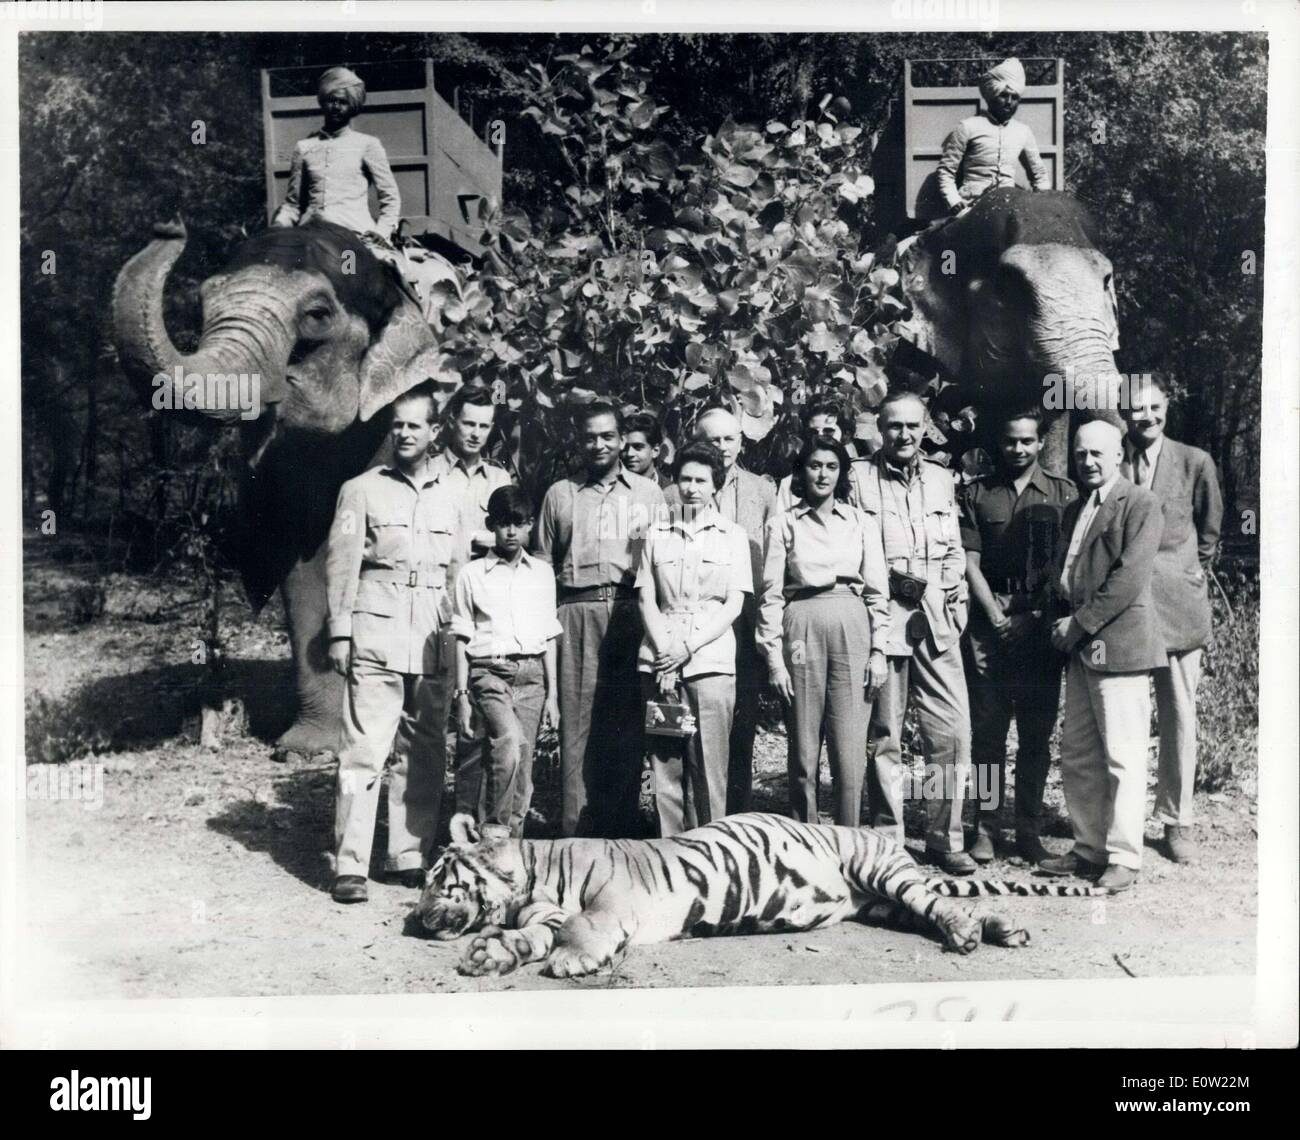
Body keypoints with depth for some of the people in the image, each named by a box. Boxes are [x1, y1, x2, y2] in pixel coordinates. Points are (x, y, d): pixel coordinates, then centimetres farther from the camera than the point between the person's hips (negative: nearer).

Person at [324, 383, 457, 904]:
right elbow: (340, 563, 4)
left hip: (433, 642, 3)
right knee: (364, 750, -7)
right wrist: (339, 633, -4)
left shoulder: (449, 498, 16)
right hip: (376, 636, -3)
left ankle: (412, 857, 15)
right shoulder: (361, 490, 8)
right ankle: (350, 866, -2)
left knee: (424, 753, 5)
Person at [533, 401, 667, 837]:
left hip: (631, 613, 0)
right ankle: (575, 830, 2)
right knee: (578, 721, -3)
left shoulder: (648, 493, 14)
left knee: (627, 722, -2)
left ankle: (621, 826, 6)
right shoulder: (559, 494, 16)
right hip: (576, 613, 0)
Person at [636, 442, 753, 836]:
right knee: (665, 766, 1)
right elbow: (646, 601, 7)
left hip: (711, 660, -1)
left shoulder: (732, 536, 10)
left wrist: (687, 648, -8)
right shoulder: (656, 535, 14)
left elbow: (734, 605, 2)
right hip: (659, 662, 2)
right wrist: (664, 655, -7)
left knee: (709, 769, -5)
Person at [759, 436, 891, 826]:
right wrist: (774, 655, -3)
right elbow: (771, 594, 4)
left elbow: (878, 590, 10)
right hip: (802, 629, -1)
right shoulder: (783, 524, 7)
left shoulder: (863, 523, 12)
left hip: (852, 629, 1)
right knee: (803, 750, 3)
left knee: (849, 749, -2)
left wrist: (879, 650, 3)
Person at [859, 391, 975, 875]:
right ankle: (887, 841, 15)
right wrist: (889, 578, -13)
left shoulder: (941, 480, 15)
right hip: (881, 619, -4)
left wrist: (952, 602, 4)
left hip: (936, 621, 4)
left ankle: (945, 838, 14)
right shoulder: (859, 481, 0)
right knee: (882, 737, 3)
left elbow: (955, 551, 18)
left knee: (952, 733, 0)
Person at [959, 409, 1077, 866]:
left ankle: (1029, 831, 12)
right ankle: (984, 827, 9)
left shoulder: (1063, 493, 8)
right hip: (990, 619, 0)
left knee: (1037, 733, 4)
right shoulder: (977, 494, 8)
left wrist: (1057, 618, -7)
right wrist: (996, 616, -6)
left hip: (1042, 623, 0)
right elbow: (970, 563, 3)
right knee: (987, 730, 2)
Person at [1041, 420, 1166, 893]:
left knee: (1122, 758, -3)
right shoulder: (1073, 511, 19)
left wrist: (1080, 623, -13)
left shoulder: (1141, 504, -5)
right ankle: (1090, 848, 21)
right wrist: (1063, 624, 4)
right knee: (1077, 758, 11)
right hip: (1079, 647, 8)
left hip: (1118, 645, -8)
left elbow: (1128, 578, -14)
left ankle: (1123, 859, 5)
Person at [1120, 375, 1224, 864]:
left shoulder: (1195, 463, 2)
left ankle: (1176, 819, 14)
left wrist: (1195, 572, 14)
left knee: (1179, 715, 4)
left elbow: (1210, 528, 14)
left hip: (1177, 605, 1)